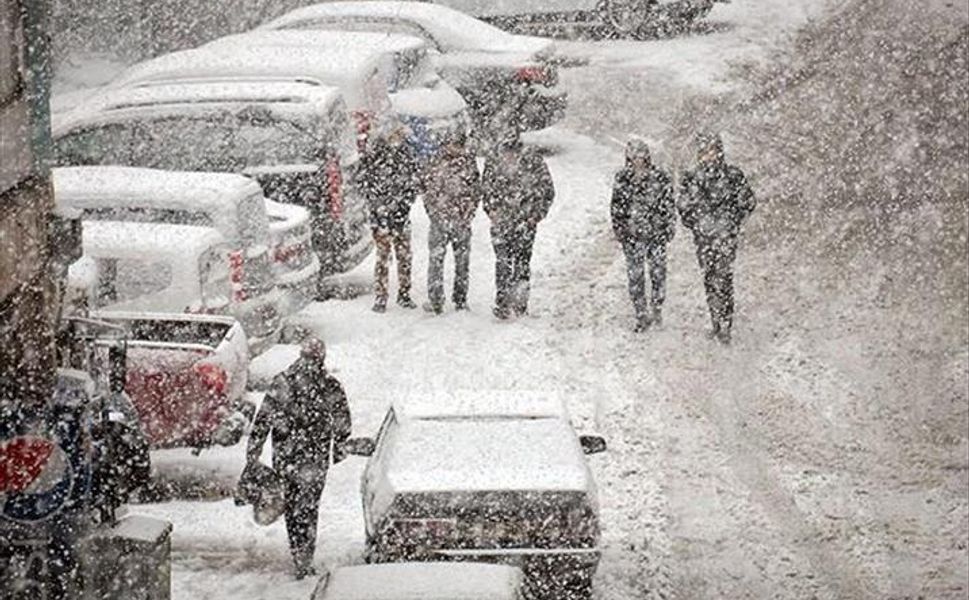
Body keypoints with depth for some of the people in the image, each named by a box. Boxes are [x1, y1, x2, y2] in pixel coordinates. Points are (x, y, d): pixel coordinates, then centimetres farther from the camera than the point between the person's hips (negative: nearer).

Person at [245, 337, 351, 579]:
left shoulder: (282, 382, -4)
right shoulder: (331, 387, -6)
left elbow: (262, 420, -3)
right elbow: (342, 423, 3)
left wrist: (252, 453, 3)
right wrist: (339, 449, 20)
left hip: (283, 457, 2)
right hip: (314, 459, -1)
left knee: (291, 506, 16)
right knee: (308, 509, 5)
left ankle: (300, 557, 26)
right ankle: (304, 562, -2)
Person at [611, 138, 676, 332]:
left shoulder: (660, 177, -1)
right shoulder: (622, 178, 5)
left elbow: (669, 205, 3)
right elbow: (616, 206, 12)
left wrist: (669, 229, -1)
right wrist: (618, 229, 8)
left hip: (656, 233, -1)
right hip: (632, 234, 1)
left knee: (658, 271, 4)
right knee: (635, 275, -1)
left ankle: (657, 309, 21)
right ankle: (642, 316, 6)